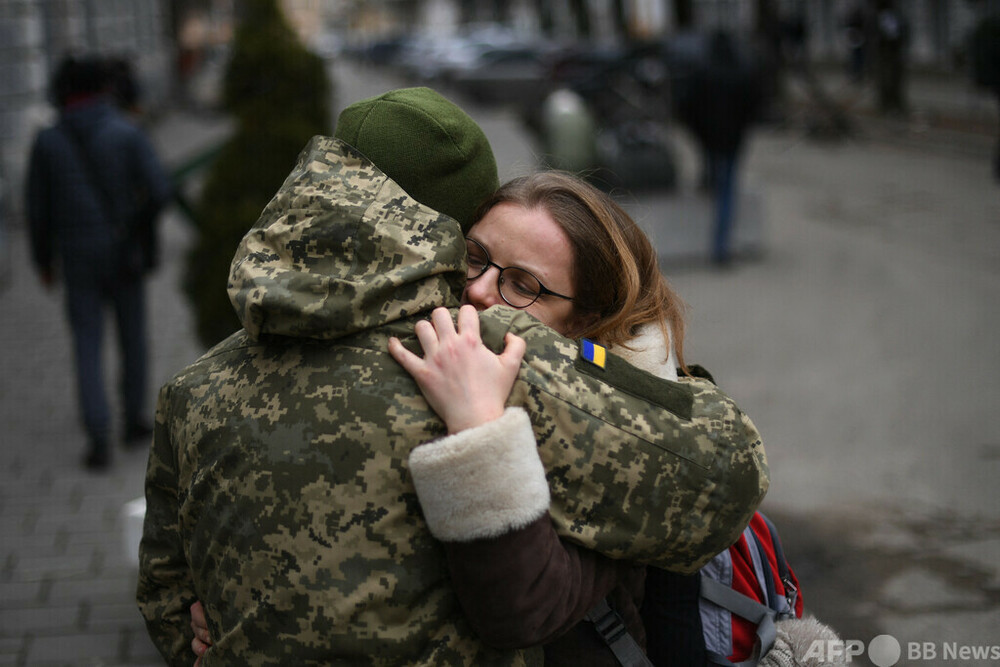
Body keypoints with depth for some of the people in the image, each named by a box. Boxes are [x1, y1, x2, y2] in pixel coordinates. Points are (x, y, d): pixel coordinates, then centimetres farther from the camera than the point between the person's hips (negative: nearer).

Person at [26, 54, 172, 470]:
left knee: (87, 347, 4)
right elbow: (159, 190, -15)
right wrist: (140, 229, 5)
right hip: (123, 256, -1)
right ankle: (134, 421, 28)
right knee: (133, 337, 17)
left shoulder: (47, 142, -1)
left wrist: (44, 261, 14)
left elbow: (38, 209, 2)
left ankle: (99, 439, -7)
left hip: (77, 257, 1)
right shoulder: (127, 134, -7)